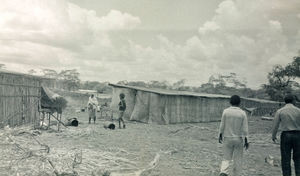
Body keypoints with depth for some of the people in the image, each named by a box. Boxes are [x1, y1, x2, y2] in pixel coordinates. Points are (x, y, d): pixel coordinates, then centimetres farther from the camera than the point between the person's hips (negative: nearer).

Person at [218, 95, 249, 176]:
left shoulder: (225, 111, -6)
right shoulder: (242, 113, -6)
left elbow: (222, 125, -2)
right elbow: (245, 128, -6)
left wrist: (220, 136, 11)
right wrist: (246, 141, 0)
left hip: (227, 139, 1)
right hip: (238, 139, 0)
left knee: (226, 158, 8)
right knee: (238, 160, 11)